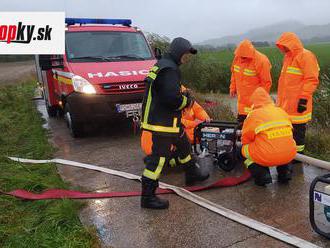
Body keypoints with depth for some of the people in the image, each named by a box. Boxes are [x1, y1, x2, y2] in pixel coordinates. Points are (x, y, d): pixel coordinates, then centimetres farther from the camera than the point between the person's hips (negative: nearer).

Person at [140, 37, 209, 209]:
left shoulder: (163, 65, 14)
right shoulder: (169, 69, -19)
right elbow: (172, 99, -28)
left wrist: (183, 95, 8)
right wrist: (188, 101, -9)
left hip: (169, 121, 11)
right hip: (162, 123, -11)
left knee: (184, 145, 25)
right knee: (159, 157, -5)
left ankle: (192, 173, 46)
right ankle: (148, 197, 4)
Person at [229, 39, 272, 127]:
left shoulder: (261, 61, -20)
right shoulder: (237, 57, -2)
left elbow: (266, 83, -15)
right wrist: (233, 88, 13)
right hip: (242, 100, 6)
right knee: (241, 123, 16)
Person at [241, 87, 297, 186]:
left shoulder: (253, 115, -3)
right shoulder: (282, 111, 13)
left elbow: (245, 140, 4)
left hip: (267, 157, -5)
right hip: (289, 155, 5)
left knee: (245, 149, 19)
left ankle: (261, 174, 1)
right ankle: (284, 171, 22)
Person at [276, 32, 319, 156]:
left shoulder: (306, 56, -12)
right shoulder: (288, 56, 16)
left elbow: (311, 80, -17)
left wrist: (304, 99, -21)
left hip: (297, 104, -8)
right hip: (285, 103, 8)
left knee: (297, 130, 1)